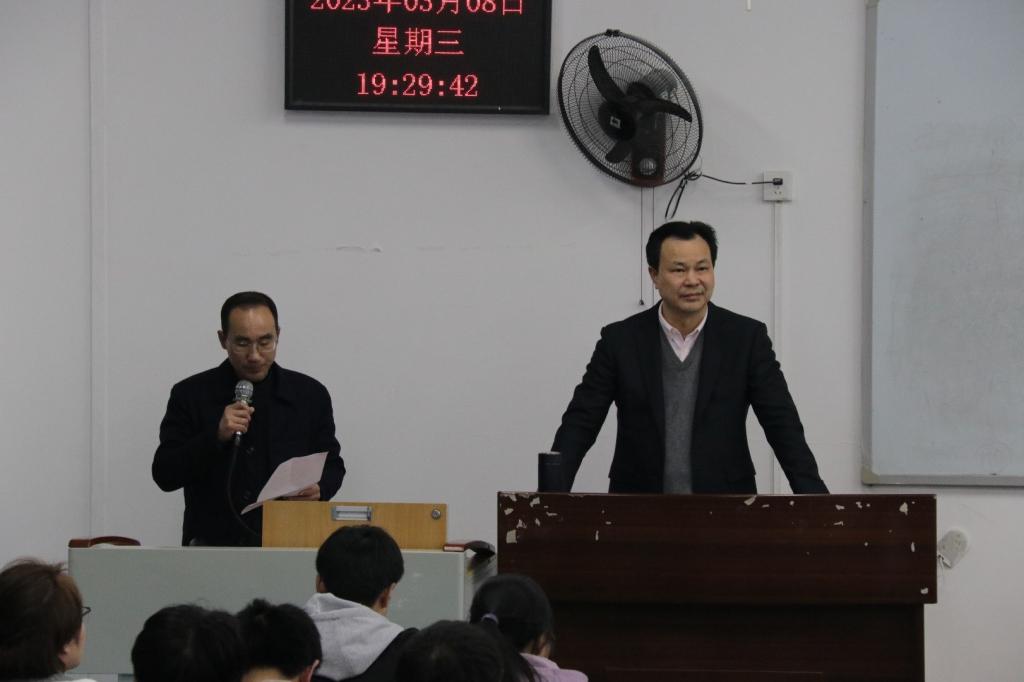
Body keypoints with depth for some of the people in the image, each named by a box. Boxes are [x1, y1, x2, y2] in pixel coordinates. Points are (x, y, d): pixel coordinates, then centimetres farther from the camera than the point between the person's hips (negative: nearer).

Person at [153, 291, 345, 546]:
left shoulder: (311, 395, 9)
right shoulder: (191, 395, 4)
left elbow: (332, 466, 19)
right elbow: (164, 476, 0)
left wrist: (319, 489, -5)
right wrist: (216, 437, -14)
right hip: (212, 545, -1)